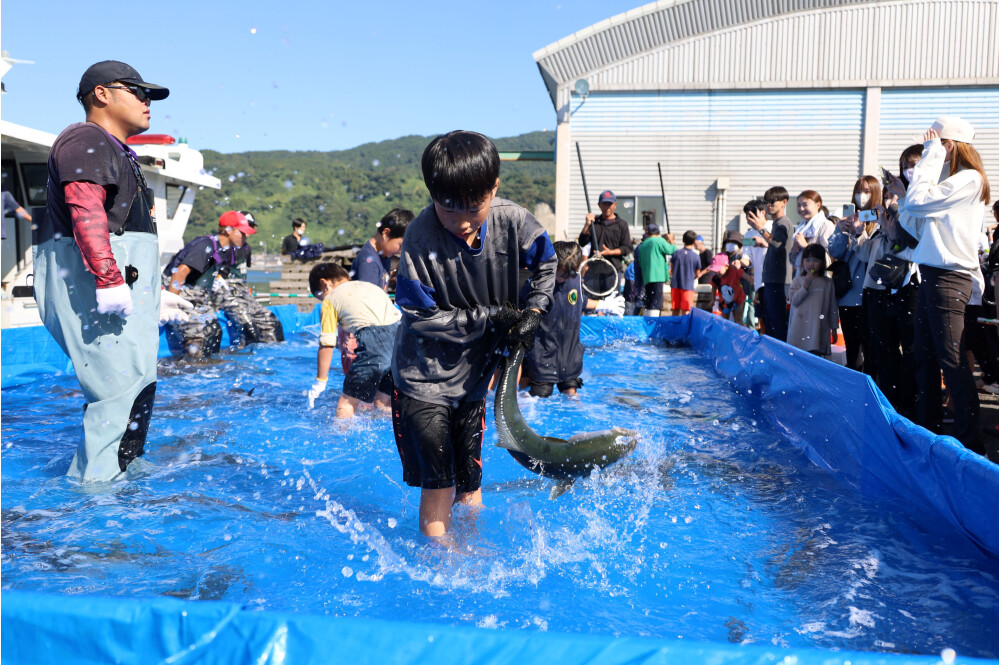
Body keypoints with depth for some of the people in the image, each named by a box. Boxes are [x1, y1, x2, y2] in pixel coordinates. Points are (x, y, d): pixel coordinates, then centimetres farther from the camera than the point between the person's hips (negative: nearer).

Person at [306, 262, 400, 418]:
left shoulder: (330, 300, 14)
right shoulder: (370, 285, 30)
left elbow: (326, 344, 10)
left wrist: (320, 382, 19)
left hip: (375, 341, -6)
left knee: (345, 405, 3)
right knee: (382, 401, 21)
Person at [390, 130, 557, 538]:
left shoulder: (512, 221, -14)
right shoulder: (420, 240, -25)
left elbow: (549, 265, 5)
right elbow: (421, 316, -19)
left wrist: (534, 313, -9)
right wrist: (490, 318, -19)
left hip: (474, 374, 4)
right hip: (425, 378, -3)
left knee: (470, 481, 16)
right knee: (438, 484, -1)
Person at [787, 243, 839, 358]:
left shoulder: (828, 283, 7)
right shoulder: (798, 281, 6)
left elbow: (832, 307, 10)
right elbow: (793, 300, -6)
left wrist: (834, 328, 9)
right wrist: (806, 284, -12)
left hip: (819, 328, 0)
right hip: (800, 328, 0)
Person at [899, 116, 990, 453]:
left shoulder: (968, 179, -9)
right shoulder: (948, 179, 19)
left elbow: (917, 202, -19)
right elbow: (915, 223, 15)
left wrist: (930, 157, -10)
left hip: (949, 277, -10)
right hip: (930, 274, 10)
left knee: (951, 361, -7)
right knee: (924, 356, 13)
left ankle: (968, 440, 0)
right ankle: (928, 429, 22)